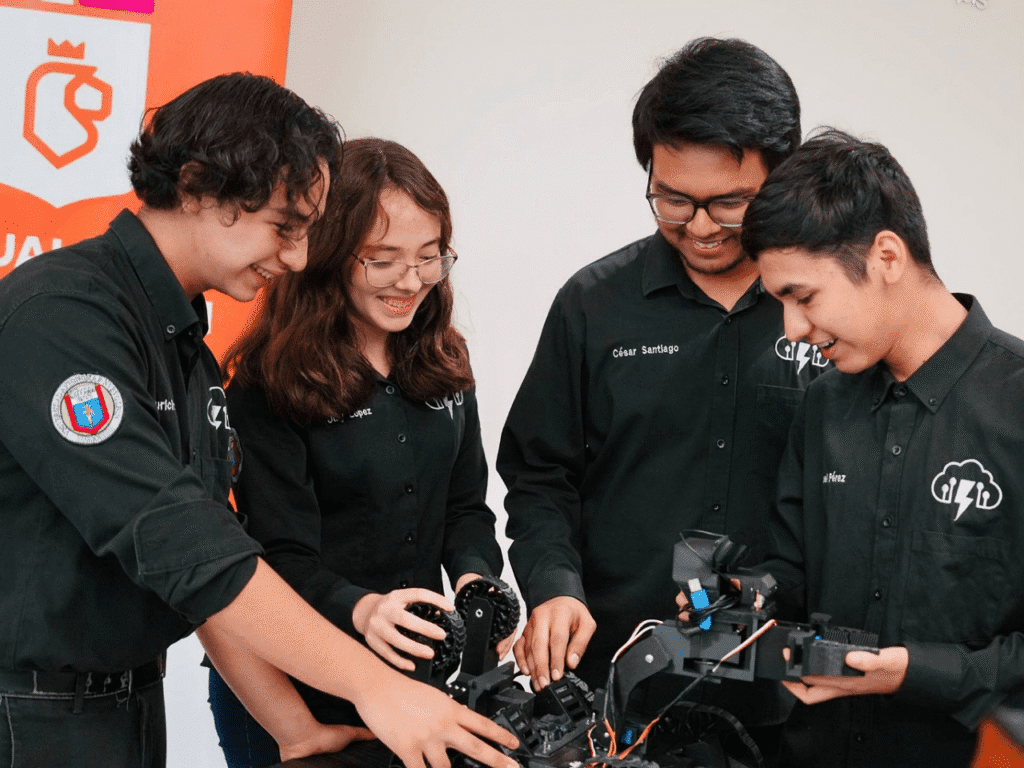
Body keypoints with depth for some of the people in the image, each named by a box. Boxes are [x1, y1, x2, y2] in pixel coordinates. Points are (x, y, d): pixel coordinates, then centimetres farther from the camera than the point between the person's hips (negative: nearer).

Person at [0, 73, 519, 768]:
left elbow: (208, 550, 11)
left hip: (132, 704, 9)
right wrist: (374, 684, -25)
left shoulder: (186, 346, 11)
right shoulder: (60, 314, -19)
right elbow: (174, 542, -26)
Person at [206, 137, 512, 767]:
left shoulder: (443, 363, 4)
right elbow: (285, 552, -18)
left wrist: (477, 580, -13)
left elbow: (465, 506, 8)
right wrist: (361, 610, -37)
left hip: (418, 668, 5)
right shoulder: (269, 381, -15)